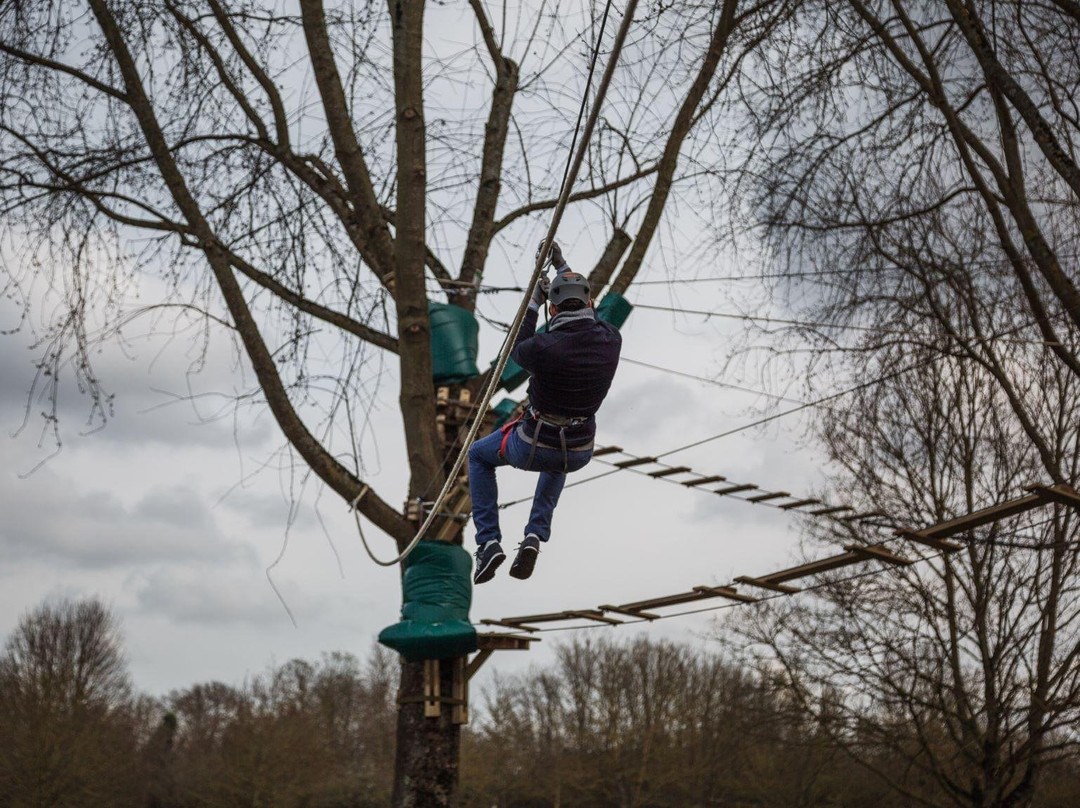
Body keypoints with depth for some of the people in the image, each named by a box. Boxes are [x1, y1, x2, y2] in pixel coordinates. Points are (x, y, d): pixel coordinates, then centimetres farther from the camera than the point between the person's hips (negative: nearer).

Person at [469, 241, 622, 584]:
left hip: (531, 448, -4)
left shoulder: (544, 347, -27)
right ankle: (536, 535, 23)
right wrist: (561, 265, 19)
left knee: (479, 455, 28)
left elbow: (516, 352, -1)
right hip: (580, 455, 4)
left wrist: (533, 303, 7)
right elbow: (588, 313, 12)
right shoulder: (611, 340, -12)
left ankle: (488, 542, 16)